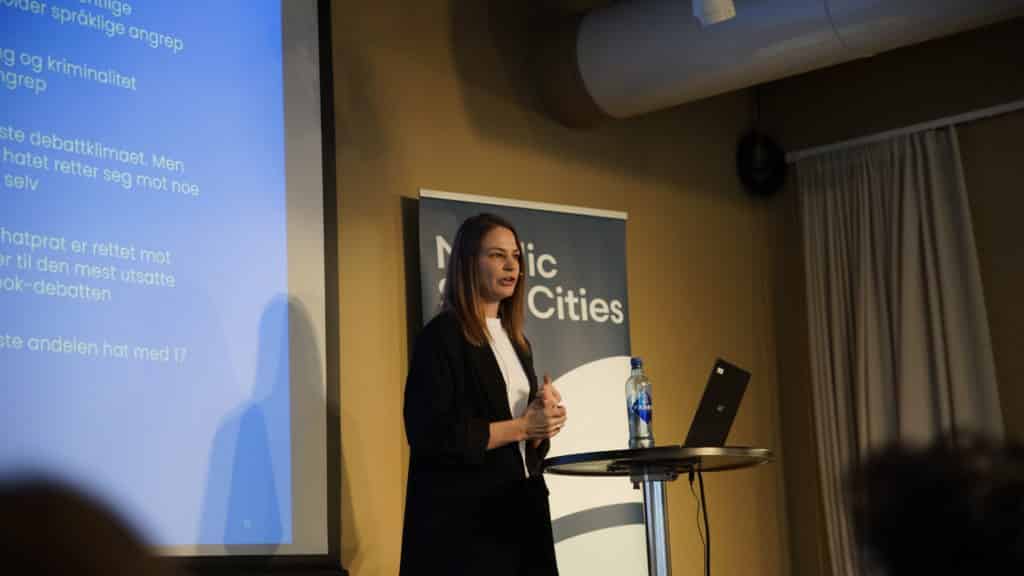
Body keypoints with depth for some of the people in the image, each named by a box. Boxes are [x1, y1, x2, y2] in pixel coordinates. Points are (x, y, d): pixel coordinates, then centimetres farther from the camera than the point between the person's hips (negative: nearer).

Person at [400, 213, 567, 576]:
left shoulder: (515, 341, 15)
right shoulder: (443, 335, -9)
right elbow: (431, 434, -18)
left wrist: (544, 420, -1)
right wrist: (521, 426, -13)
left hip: (520, 509, 7)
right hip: (466, 517, -7)